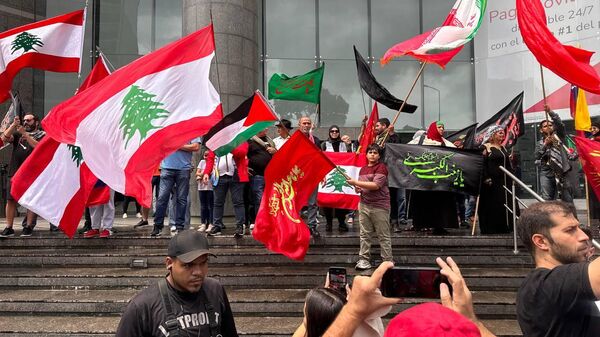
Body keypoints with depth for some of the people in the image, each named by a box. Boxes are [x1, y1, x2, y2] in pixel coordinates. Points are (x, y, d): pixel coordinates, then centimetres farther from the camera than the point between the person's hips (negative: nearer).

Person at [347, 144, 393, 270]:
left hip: (379, 206, -6)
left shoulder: (381, 167, -8)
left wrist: (356, 182, -16)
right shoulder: (363, 169, 15)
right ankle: (364, 260, 15)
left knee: (384, 236, 1)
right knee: (364, 234, 8)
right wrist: (358, 188, 4)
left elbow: (376, 185, -20)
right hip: (364, 205, 7)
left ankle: (388, 262, 8)